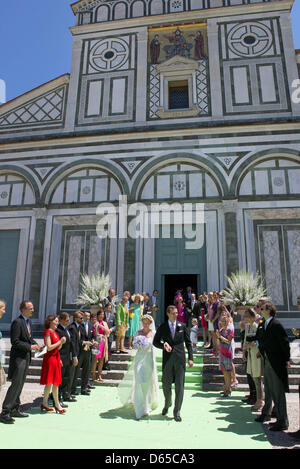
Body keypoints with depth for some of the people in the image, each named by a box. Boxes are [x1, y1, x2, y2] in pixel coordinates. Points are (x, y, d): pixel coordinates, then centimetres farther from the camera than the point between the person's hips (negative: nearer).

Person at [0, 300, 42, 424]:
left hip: (26, 357, 9)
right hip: (18, 357, -9)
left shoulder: (29, 322, 13)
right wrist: (30, 347, -20)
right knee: (16, 384, -8)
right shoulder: (17, 322, -16)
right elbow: (15, 341, -20)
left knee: (20, 384, 15)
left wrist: (36, 344, 4)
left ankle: (15, 409, 25)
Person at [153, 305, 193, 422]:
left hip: (180, 359, 0)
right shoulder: (162, 327, 2)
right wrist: (163, 345, -12)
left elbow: (188, 343, 6)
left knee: (179, 387, 1)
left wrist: (190, 358, -1)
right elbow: (155, 342, 8)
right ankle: (167, 404, 40)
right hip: (167, 359, 0)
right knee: (166, 385, 10)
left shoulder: (182, 326, 3)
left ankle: (177, 411, 17)